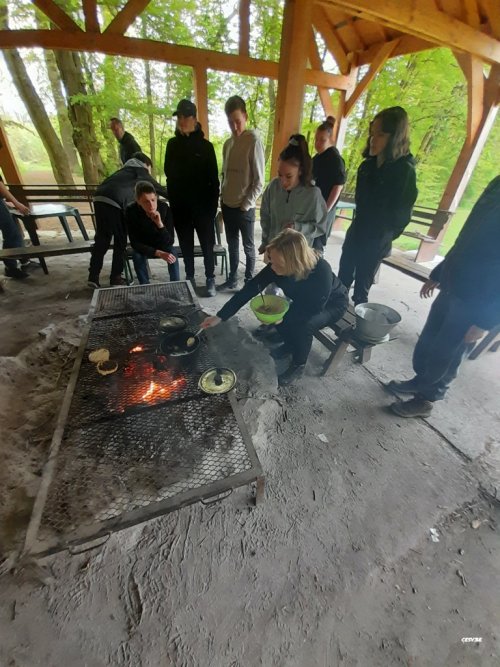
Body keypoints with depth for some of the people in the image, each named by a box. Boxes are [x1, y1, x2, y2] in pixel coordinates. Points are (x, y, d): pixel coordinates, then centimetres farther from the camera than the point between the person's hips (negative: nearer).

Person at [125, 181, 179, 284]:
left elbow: (170, 241, -27)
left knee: (172, 252, -29)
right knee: (137, 256, -29)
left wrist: (160, 224, -44)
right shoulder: (131, 211, -25)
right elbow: (134, 242, -25)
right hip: (143, 246, 0)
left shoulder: (164, 208, -26)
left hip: (162, 244, 0)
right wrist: (158, 253, -38)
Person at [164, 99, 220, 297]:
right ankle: (189, 278, 20)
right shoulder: (172, 144, 9)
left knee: (207, 244, 0)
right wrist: (173, 198, 4)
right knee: (186, 245, 8)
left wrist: (213, 205, -8)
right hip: (179, 205, 4)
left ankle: (210, 279, 11)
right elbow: (168, 172, 15)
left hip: (202, 205, -3)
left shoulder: (205, 145, 0)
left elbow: (214, 179, -3)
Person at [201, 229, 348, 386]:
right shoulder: (276, 266, -26)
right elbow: (250, 289, -24)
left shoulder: (321, 271, -40)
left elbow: (315, 307, -29)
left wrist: (283, 317, -40)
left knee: (304, 325, -31)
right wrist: (220, 316, -26)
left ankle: (298, 366, -4)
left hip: (331, 304, -5)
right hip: (305, 301, 5)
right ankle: (291, 344, 15)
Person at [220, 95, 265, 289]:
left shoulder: (254, 141, -7)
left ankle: (249, 280, 16)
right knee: (232, 244, 12)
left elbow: (259, 180, -11)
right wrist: (222, 198, 10)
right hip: (227, 205, 6)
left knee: (248, 246, 3)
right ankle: (232, 277, 24)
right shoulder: (228, 143, 11)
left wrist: (246, 205, -13)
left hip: (245, 207, -6)